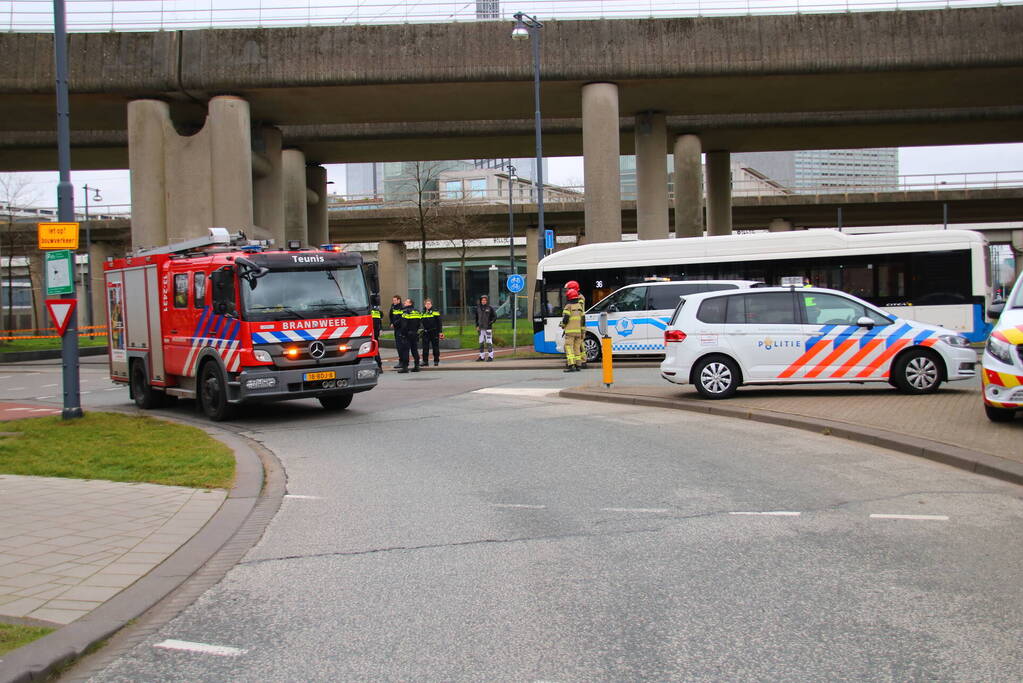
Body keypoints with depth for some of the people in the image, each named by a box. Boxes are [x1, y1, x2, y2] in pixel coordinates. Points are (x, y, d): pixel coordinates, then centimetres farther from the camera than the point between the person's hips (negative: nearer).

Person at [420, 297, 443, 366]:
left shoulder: (435, 312, -3)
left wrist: (440, 332, -7)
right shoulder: (423, 312, 9)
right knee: (425, 347, 2)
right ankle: (425, 361, 7)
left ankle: (436, 361, 11)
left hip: (434, 332, -4)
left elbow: (439, 322, -3)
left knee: (435, 347, 3)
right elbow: (421, 322, 17)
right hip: (425, 332, 4)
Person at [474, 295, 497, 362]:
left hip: (488, 328, -5)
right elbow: (477, 318, 18)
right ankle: (482, 357, 13)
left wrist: (491, 322, -13)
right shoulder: (478, 308, 8)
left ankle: (491, 356, -1)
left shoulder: (490, 308, -5)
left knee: (489, 342, -6)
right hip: (481, 328, 5)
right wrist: (477, 326, 10)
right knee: (481, 342, 7)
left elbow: (495, 316, -1)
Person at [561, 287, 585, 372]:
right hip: (578, 330, 6)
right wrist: (582, 330, 16)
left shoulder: (568, 306, -9)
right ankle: (578, 365, 12)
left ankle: (571, 365, -16)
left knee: (569, 347, -6)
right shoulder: (579, 306, 11)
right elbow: (583, 319, 11)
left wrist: (563, 325, 5)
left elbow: (565, 318, -15)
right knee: (577, 347, 12)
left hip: (570, 330, -6)